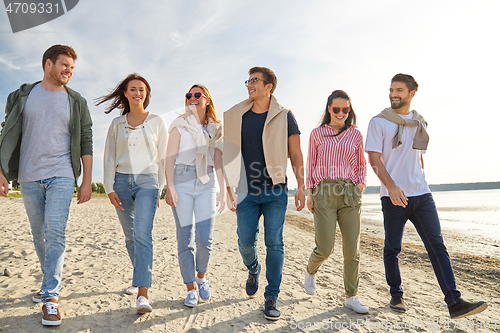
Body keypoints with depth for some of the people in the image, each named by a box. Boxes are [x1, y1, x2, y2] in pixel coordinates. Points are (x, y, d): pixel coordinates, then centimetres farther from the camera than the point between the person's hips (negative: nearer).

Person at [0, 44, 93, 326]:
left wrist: (87, 182, 0)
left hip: (61, 176, -2)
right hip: (29, 177, 2)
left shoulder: (76, 102, 7)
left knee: (56, 234, -11)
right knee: (39, 236, 11)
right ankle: (53, 280, 29)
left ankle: (51, 296, -4)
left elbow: (86, 143, 5)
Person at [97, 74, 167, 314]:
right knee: (130, 235, 11)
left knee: (142, 234, -17)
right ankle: (139, 278, 32)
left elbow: (162, 157, 6)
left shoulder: (157, 122, 5)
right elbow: (109, 158, 9)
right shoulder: (116, 124, 10)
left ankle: (142, 294, -19)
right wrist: (109, 188, 1)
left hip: (147, 180, -3)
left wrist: (159, 188, 3)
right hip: (122, 180, 3)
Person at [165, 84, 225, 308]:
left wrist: (223, 192, 8)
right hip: (182, 181, -1)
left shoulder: (216, 129, 14)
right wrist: (170, 187, -10)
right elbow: (170, 157, 0)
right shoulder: (179, 125, 8)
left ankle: (201, 276, 22)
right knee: (185, 238, -1)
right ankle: (190, 288, 14)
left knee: (205, 238, -7)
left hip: (206, 183, 1)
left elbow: (219, 163, 13)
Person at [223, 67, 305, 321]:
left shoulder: (284, 116, 1)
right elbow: (230, 156, 10)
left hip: (276, 191, -2)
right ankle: (253, 270, 38)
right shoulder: (237, 117, 7)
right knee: (245, 242, 4)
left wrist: (301, 188, -1)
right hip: (247, 191, 2)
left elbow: (296, 155, 3)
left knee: (274, 243, -2)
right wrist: (229, 188, 6)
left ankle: (271, 298, 11)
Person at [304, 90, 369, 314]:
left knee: (352, 249, 2)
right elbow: (311, 163, 10)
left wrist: (361, 183, 0)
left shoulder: (355, 134, 11)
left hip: (350, 193, 2)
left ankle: (351, 297, 17)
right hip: (324, 192, -2)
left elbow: (361, 165, 18)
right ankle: (310, 271, 29)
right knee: (325, 248, -5)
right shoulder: (317, 133, 7)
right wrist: (310, 192, 3)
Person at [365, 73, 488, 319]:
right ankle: (396, 296, 22)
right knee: (392, 249, 5)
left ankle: (454, 303, 2)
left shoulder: (419, 123, 14)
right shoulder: (379, 122, -1)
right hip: (394, 196, -4)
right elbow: (374, 159, -9)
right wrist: (391, 186, -22)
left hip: (421, 194, 4)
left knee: (437, 245, -1)